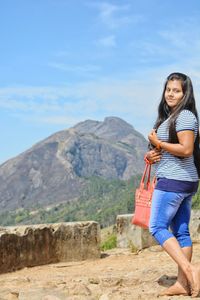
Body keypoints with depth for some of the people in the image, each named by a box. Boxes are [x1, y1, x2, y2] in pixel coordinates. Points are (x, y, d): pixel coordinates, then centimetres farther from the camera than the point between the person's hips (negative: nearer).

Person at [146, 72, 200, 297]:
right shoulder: (170, 117, 19)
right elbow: (168, 151, 26)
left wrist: (157, 143, -13)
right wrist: (152, 155, 4)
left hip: (173, 181, -10)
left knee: (157, 227, -8)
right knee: (181, 231, 8)